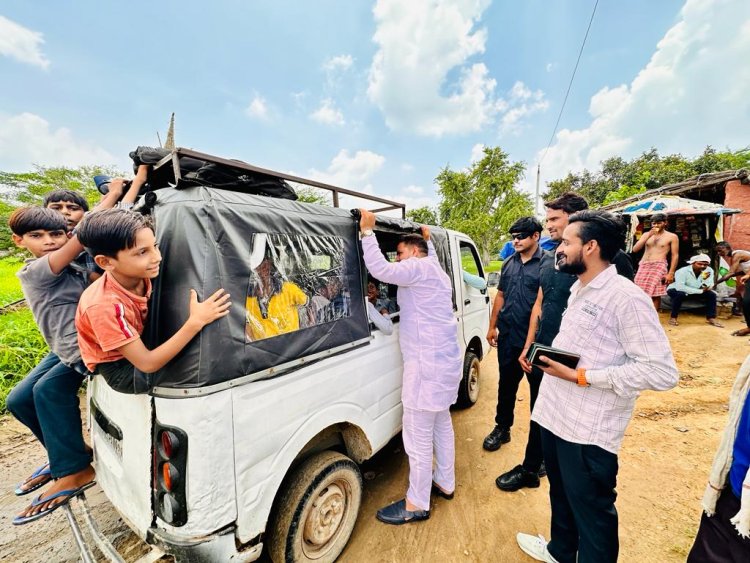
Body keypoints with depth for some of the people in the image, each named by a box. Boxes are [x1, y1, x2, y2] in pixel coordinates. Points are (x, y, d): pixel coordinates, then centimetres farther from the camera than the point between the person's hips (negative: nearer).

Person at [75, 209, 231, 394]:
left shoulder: (140, 275, -18)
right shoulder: (105, 305, -33)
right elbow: (147, 364, -33)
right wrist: (195, 322, -41)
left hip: (143, 343, 5)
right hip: (119, 368, -5)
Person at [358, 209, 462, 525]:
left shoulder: (420, 267, -13)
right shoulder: (434, 270, 17)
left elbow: (381, 270, -27)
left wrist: (367, 232, -18)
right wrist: (429, 239, 43)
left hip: (428, 365, -11)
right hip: (445, 360, 11)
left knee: (418, 436, 2)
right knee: (441, 425, 23)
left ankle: (417, 504, 20)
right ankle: (445, 483, 41)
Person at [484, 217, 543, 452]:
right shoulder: (509, 263, 9)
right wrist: (492, 326, 12)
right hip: (507, 336, 5)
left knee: (538, 386, 12)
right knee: (506, 384, 17)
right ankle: (502, 428, 33)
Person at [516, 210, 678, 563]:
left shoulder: (626, 298, -19)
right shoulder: (578, 289, 9)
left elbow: (662, 372, -21)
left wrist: (581, 376, -23)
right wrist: (548, 355, 3)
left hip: (588, 430, -8)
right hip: (555, 414, 9)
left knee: (591, 510, 14)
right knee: (560, 493, 28)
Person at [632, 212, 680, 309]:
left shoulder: (672, 236, 6)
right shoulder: (646, 234, 15)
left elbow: (675, 256, 2)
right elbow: (635, 249, 4)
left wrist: (671, 273, -6)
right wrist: (648, 236, -3)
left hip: (659, 266, -3)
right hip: (643, 266, 3)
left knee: (655, 294, -7)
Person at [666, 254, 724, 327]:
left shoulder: (709, 271, -10)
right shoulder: (682, 271, -27)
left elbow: (709, 288, -15)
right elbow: (679, 287, -37)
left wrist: (705, 279, -35)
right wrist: (700, 291, -30)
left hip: (694, 292, 6)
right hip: (675, 290, -6)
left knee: (712, 294, -12)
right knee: (680, 294, -36)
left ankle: (711, 318, 1)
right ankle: (673, 317, -22)